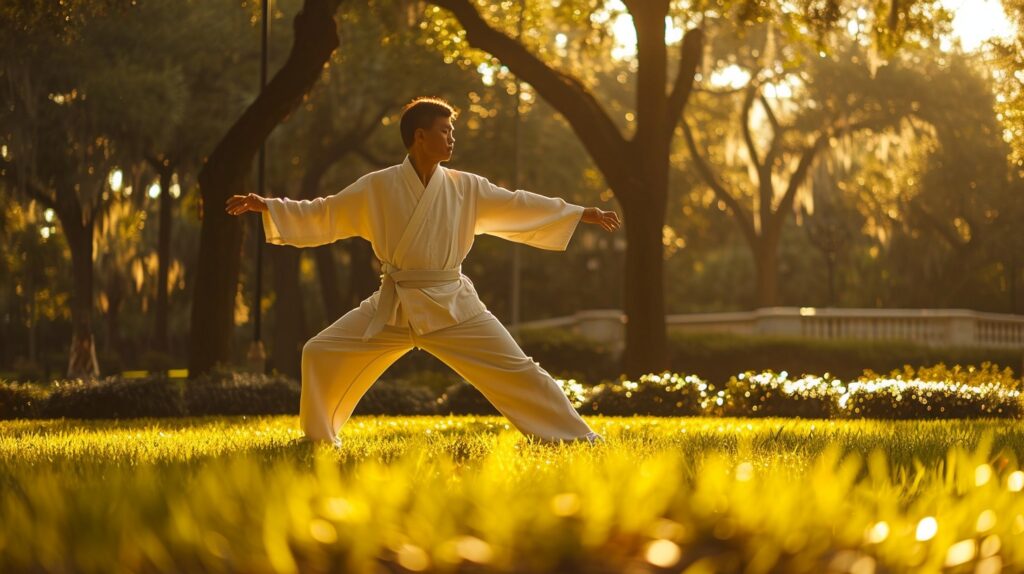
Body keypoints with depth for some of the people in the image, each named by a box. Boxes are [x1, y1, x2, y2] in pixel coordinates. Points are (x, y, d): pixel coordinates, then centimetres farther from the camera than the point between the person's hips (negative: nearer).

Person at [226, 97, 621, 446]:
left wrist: (582, 214, 7)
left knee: (516, 371, -7)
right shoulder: (377, 188, -2)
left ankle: (578, 440, 1)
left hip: (451, 305, 0)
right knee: (321, 355, -5)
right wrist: (266, 207, -6)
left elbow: (519, 207, 8)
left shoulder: (466, 188, 2)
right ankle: (319, 439, 15)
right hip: (393, 307, 0)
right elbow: (323, 216, 3)